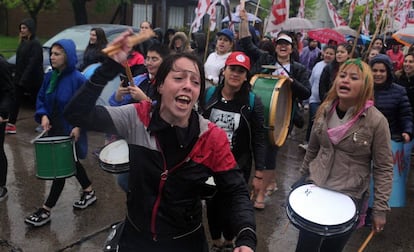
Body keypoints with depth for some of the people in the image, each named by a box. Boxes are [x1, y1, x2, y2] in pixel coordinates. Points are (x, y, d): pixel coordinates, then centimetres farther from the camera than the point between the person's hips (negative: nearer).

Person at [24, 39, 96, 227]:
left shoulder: (77, 79, -17)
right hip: (54, 128, 8)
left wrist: (79, 126, -21)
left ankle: (46, 210, 10)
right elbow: (41, 98, 10)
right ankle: (89, 192, 39)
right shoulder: (50, 76, 2)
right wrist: (43, 115, -7)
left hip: (70, 131, -8)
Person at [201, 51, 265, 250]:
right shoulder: (209, 95, -4)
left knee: (230, 206, 8)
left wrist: (259, 172, -11)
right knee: (212, 203, 15)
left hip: (238, 166, -2)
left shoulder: (253, 103, -10)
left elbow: (258, 139, -8)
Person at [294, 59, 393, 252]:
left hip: (349, 196, -3)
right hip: (314, 186, 4)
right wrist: (302, 176, 17)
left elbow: (383, 168, -10)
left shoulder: (376, 121, -16)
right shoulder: (325, 110, -3)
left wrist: (380, 208, -10)